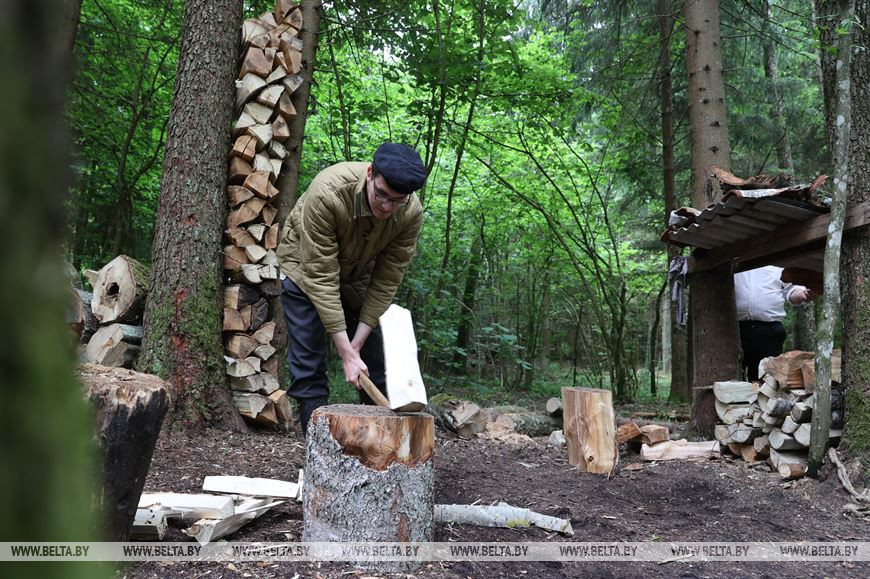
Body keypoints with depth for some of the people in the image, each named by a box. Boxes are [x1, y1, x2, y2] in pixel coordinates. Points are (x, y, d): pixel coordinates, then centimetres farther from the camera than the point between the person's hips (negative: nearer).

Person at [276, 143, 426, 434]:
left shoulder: (411, 213, -27)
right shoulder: (327, 193, -38)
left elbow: (386, 280, -19)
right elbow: (321, 278, -34)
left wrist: (357, 343, -21)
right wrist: (347, 352, -34)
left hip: (358, 274, 3)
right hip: (307, 268, -3)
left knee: (376, 361, 1)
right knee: (309, 364, -9)